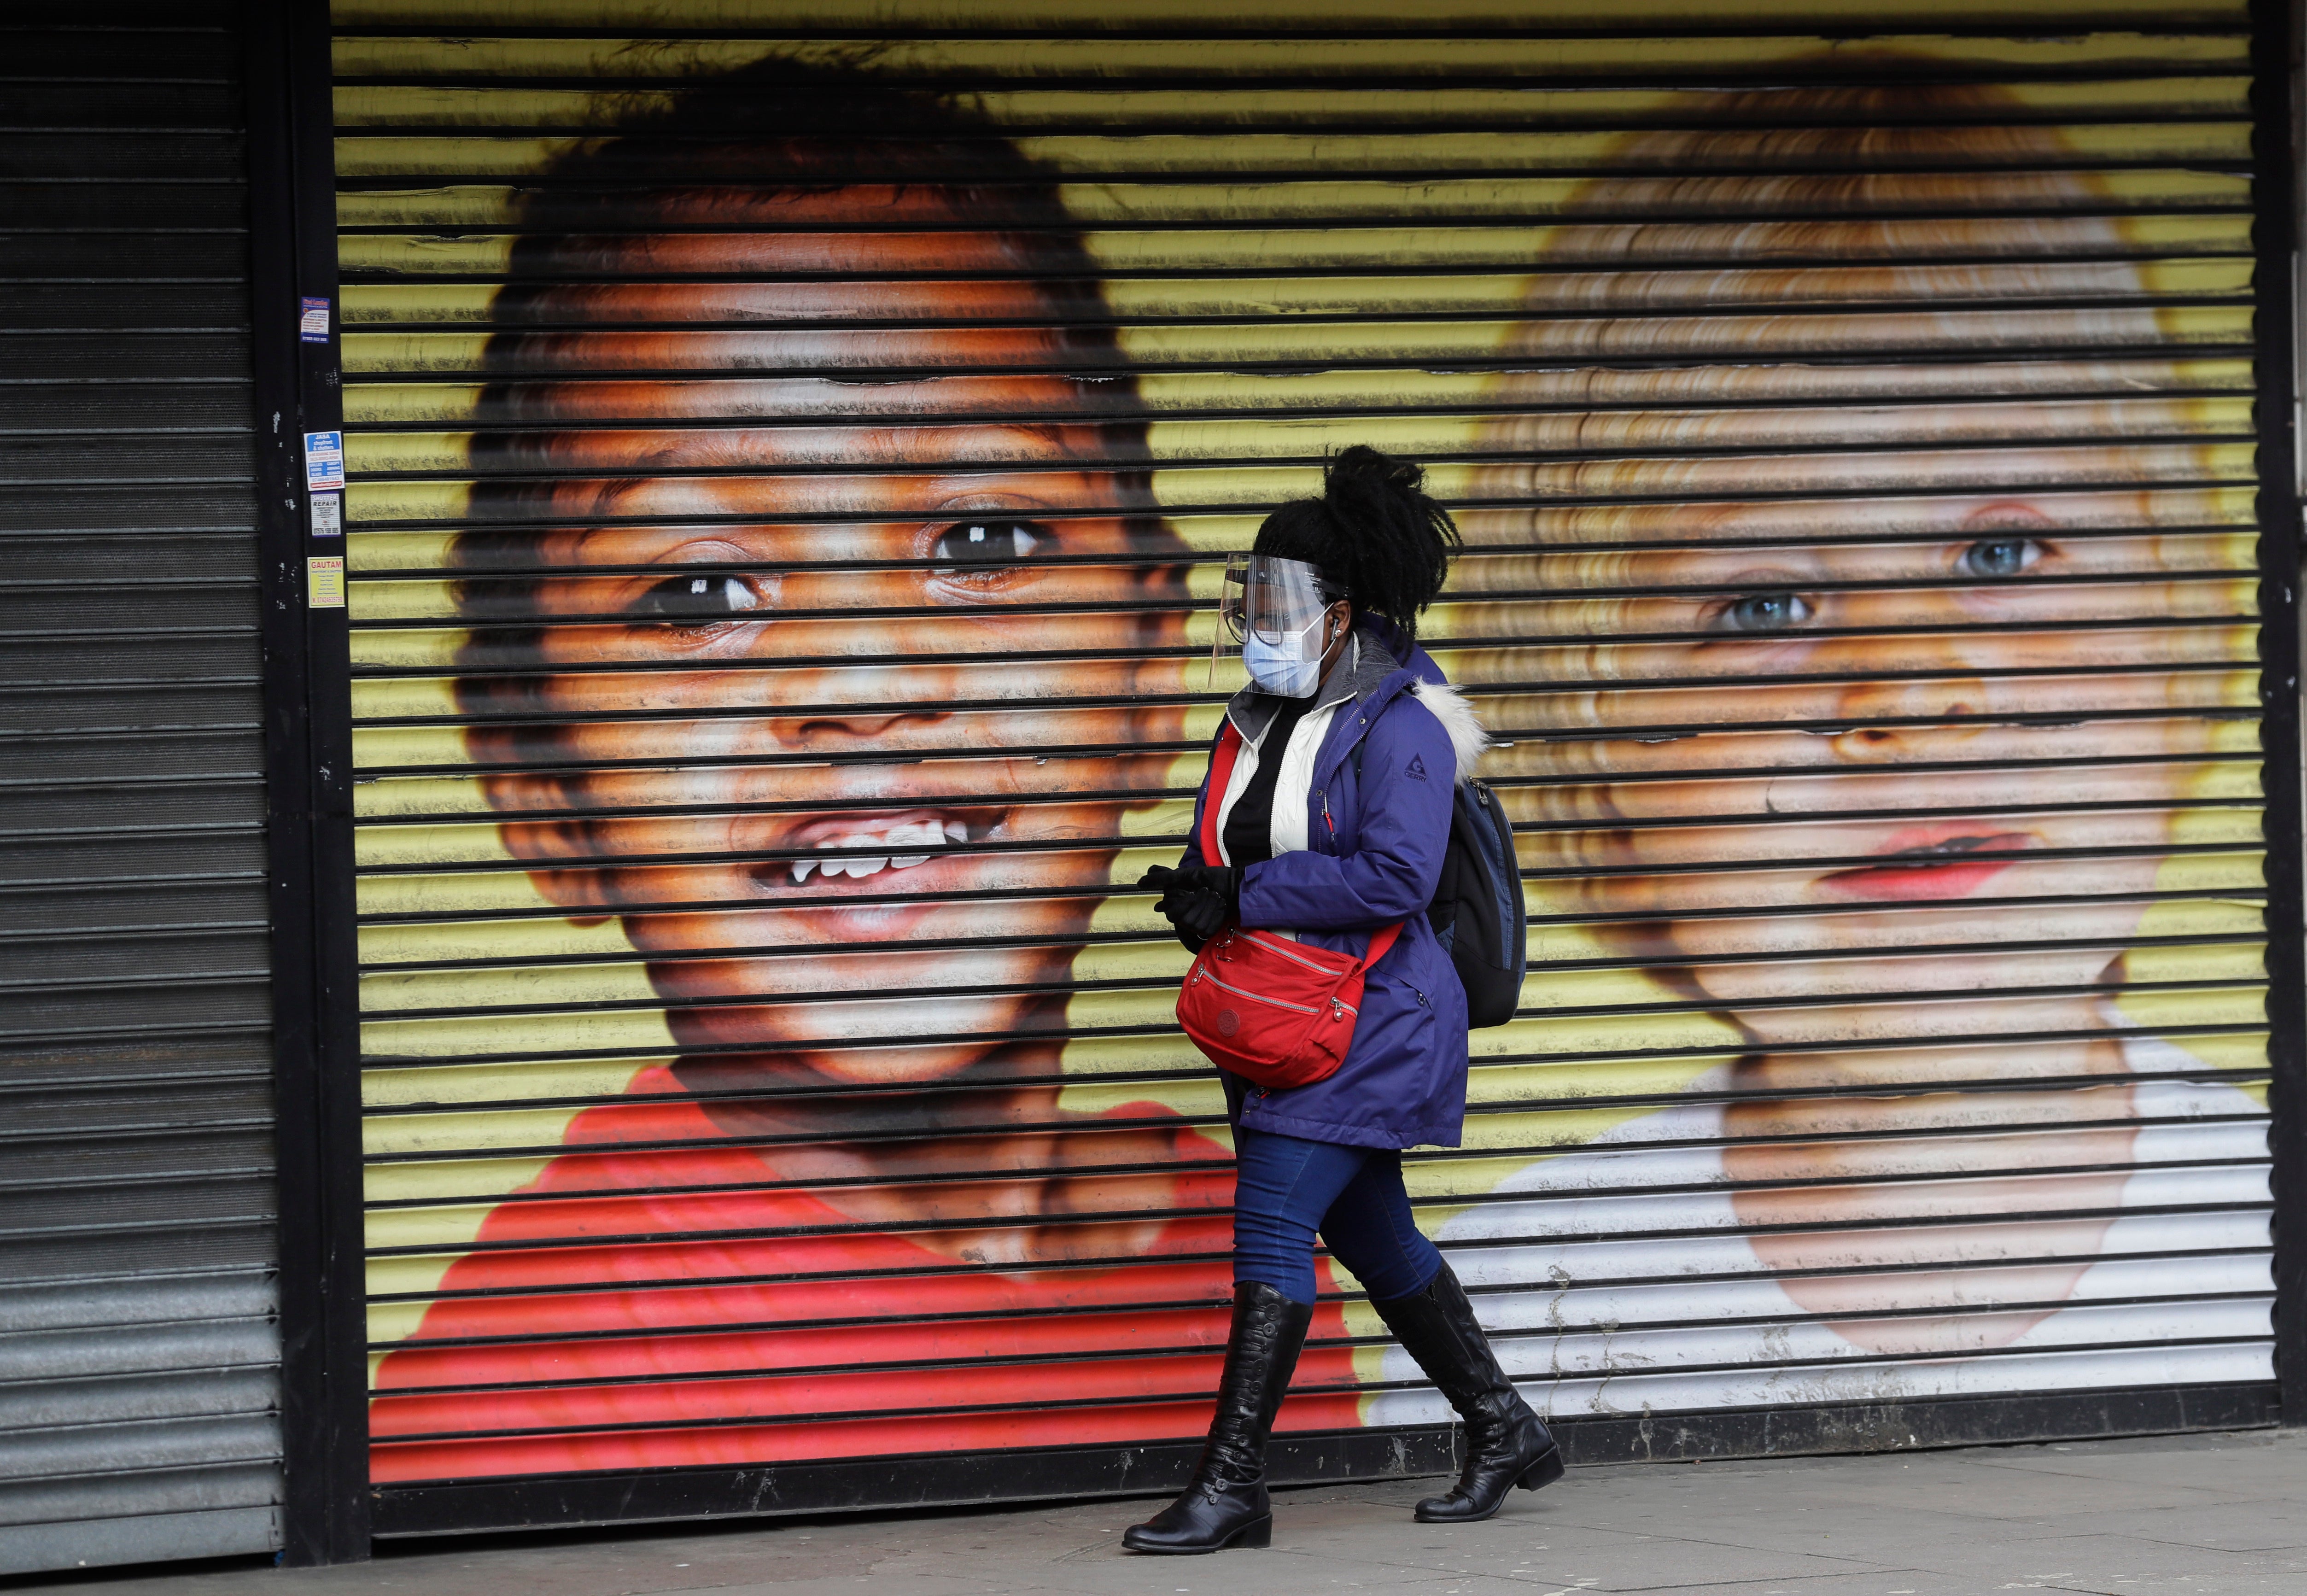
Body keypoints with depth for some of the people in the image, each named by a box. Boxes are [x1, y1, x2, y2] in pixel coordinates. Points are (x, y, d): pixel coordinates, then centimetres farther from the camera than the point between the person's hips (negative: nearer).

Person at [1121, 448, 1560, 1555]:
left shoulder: (1399, 727, -15)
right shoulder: (1265, 716, 11)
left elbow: (1396, 876, -25)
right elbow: (1235, 845, 20)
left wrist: (1244, 900, -23)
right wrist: (1196, 890, -4)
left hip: (1369, 1021, -9)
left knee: (1272, 1227, -14)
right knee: (1374, 1238, 15)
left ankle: (1232, 1486, -13)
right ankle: (1503, 1433, 29)